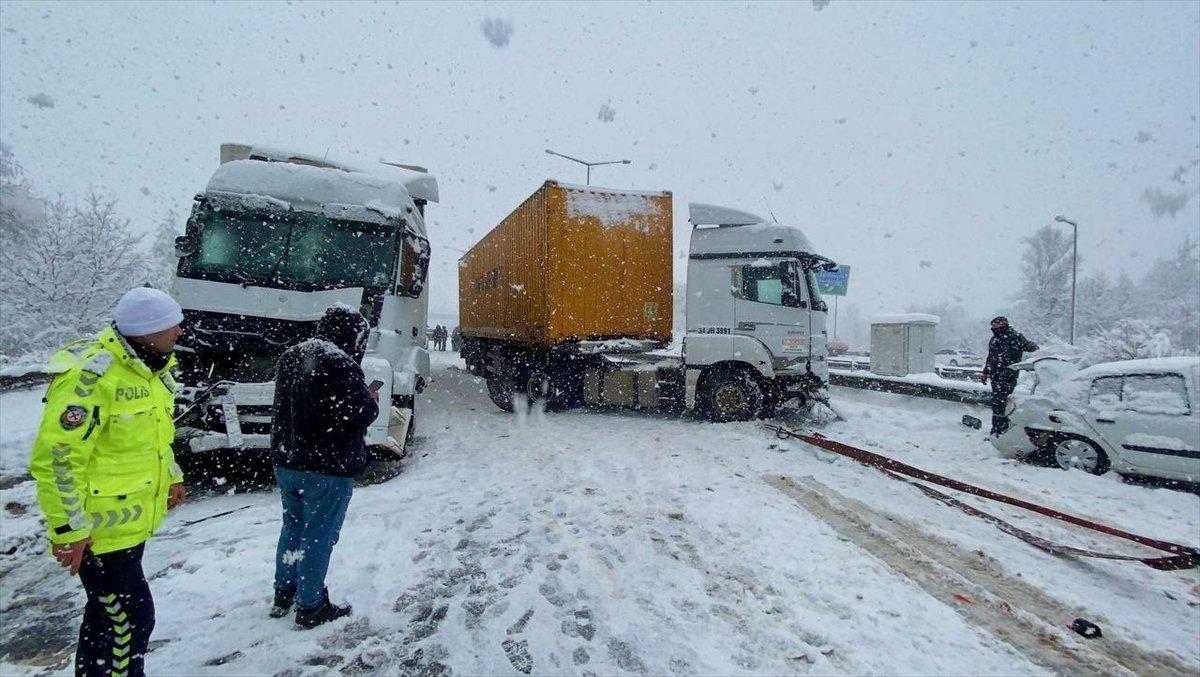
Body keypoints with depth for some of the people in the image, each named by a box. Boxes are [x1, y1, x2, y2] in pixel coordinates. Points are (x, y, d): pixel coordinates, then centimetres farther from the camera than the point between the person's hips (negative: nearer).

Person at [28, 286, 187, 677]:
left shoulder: (150, 367, 5)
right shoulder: (91, 377, -25)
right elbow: (55, 459, -24)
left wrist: (170, 477, 17)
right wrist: (69, 528, -20)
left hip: (132, 521, 9)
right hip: (99, 529, -9)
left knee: (106, 614, 24)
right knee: (131, 619, 0)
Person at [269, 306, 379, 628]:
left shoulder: (289, 358, 6)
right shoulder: (340, 366, -22)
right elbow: (361, 415, -21)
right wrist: (372, 401, 1)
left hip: (286, 462, 8)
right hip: (328, 468, -8)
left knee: (292, 528, 22)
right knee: (319, 536, 4)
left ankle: (283, 595, 34)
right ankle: (310, 607, 16)